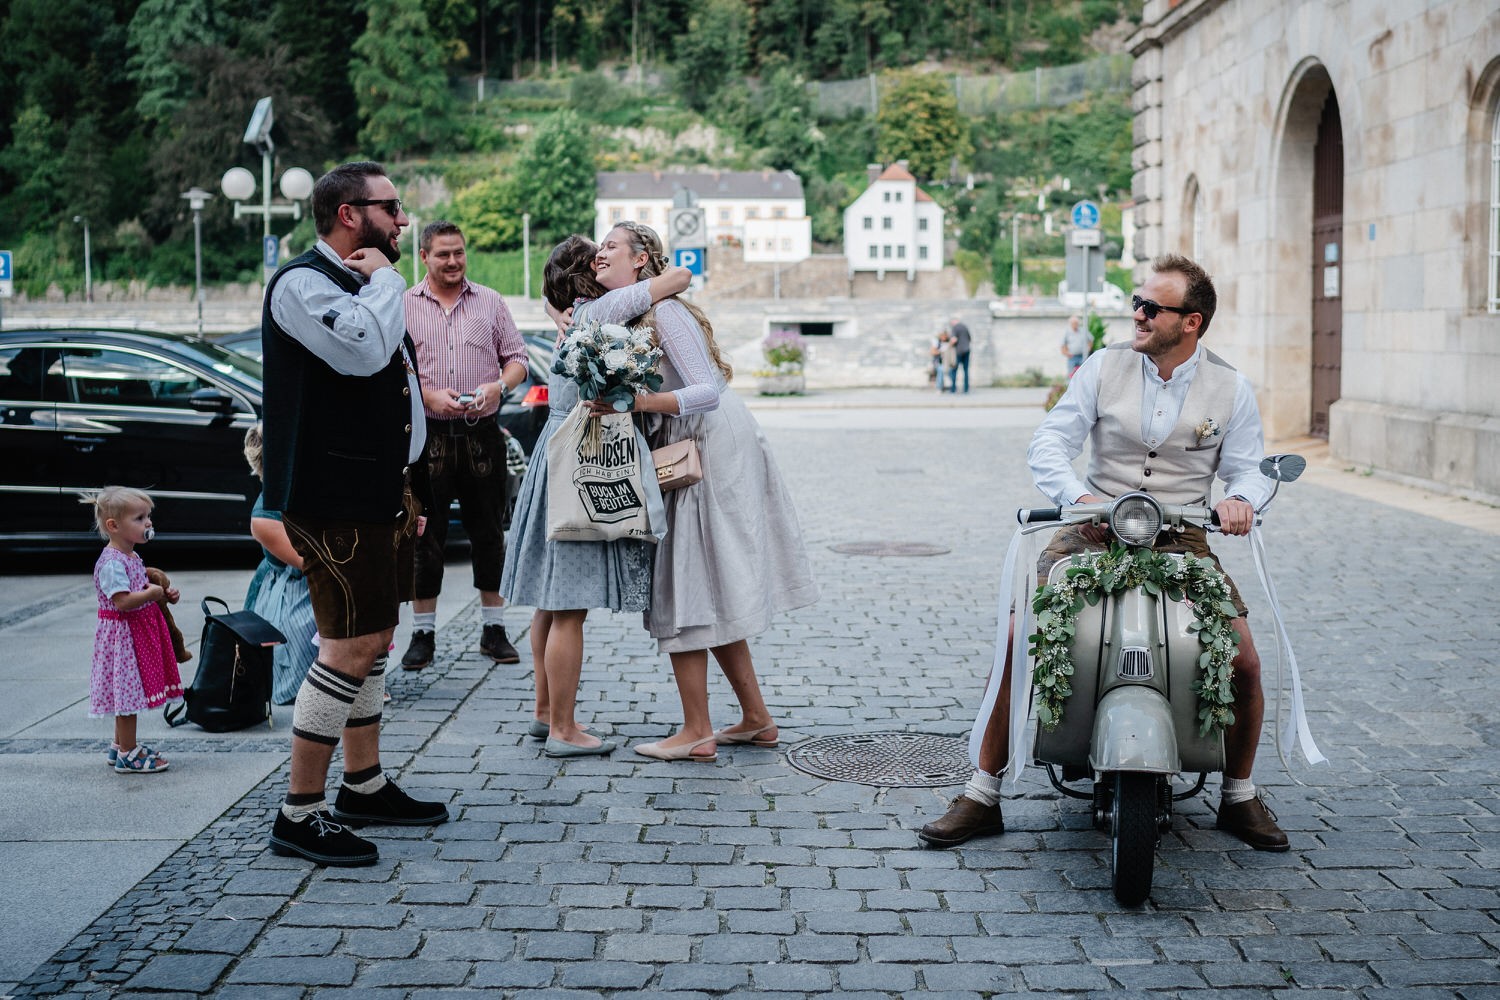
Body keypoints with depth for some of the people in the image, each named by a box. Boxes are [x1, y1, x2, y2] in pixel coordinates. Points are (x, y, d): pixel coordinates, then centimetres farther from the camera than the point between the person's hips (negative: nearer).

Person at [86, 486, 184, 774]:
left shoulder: (131, 557, 11)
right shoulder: (112, 563, -21)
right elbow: (123, 602, -28)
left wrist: (164, 596, 7)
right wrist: (152, 593, -19)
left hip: (138, 632, 10)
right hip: (122, 634, -10)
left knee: (127, 693, 18)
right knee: (128, 692, -4)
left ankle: (120, 746, 29)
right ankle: (128, 755, 3)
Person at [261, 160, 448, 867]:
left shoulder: (363, 283, 19)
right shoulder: (302, 283, -13)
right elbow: (361, 351, -32)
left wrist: (409, 485, 23)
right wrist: (382, 277, -14)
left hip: (383, 494, 10)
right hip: (334, 499, -10)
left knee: (372, 641, 16)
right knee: (349, 649, -10)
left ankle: (364, 785, 29)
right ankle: (300, 815, -3)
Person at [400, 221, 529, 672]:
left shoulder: (490, 301, 10)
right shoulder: (404, 306, 5)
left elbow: (517, 358, 10)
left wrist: (499, 386, -10)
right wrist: (429, 397, -13)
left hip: (482, 433, 1)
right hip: (428, 436, -1)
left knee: (489, 533, 6)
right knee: (425, 535, 2)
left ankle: (494, 629, 16)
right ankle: (423, 633, 12)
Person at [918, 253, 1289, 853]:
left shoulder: (1229, 389, 5)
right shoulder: (1105, 367, 3)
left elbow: (1248, 466, 5)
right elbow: (1049, 443, -3)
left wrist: (1241, 498, -20)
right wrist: (1078, 495, -23)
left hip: (1182, 539, 0)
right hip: (1095, 529, 0)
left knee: (1244, 662, -15)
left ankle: (1239, 797, 13)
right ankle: (982, 795, -6)